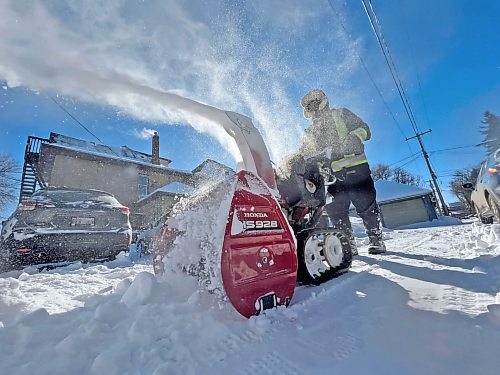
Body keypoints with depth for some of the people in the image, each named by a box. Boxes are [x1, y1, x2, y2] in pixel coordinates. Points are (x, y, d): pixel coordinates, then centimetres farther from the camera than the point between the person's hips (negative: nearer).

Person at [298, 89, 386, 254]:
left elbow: (365, 130, 5)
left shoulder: (341, 115, 12)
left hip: (356, 167, -3)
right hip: (333, 175, 3)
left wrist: (351, 139, -15)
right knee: (336, 212, -1)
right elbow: (302, 157, 18)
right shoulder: (310, 133, 21)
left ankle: (376, 240, 16)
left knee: (367, 206, -1)